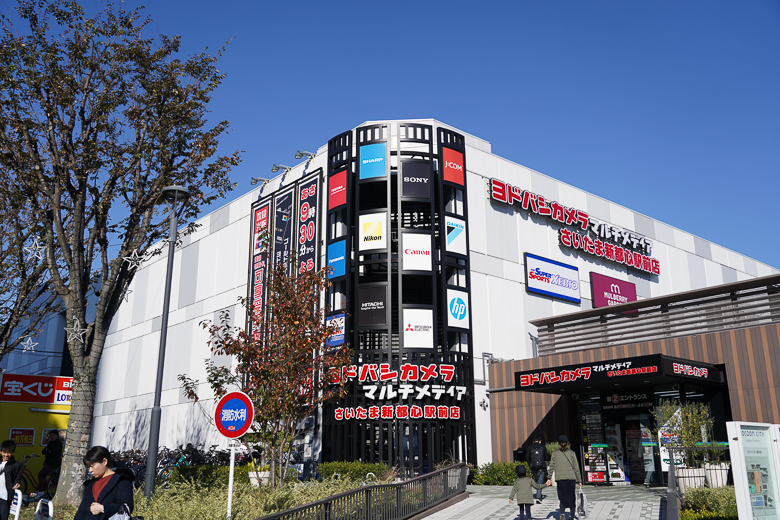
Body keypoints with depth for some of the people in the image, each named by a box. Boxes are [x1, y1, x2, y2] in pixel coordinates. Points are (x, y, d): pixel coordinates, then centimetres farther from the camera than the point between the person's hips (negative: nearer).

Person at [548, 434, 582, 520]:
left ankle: (562, 513, -20)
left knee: (562, 498, 4)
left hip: (559, 479, 0)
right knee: (571, 498, 11)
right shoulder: (571, 453, 3)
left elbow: (551, 467, -1)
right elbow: (576, 468, 3)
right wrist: (579, 480, 7)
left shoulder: (555, 453, 4)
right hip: (571, 478, 0)